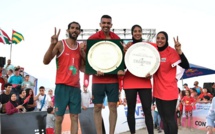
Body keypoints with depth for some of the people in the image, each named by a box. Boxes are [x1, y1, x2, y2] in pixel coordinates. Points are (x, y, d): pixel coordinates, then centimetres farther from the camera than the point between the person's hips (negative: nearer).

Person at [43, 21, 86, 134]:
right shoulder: (60, 44, -2)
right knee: (59, 117, 2)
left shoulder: (81, 47, 10)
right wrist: (52, 45, -24)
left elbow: (83, 69, 12)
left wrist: (83, 54, -2)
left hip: (75, 86, 4)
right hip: (62, 85, -4)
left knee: (74, 117, 6)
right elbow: (46, 61, -12)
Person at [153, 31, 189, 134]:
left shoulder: (172, 52, -13)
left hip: (169, 91, -7)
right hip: (158, 91, 7)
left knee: (170, 119, 0)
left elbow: (186, 66, -24)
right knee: (163, 118, 18)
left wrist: (179, 51, -35)